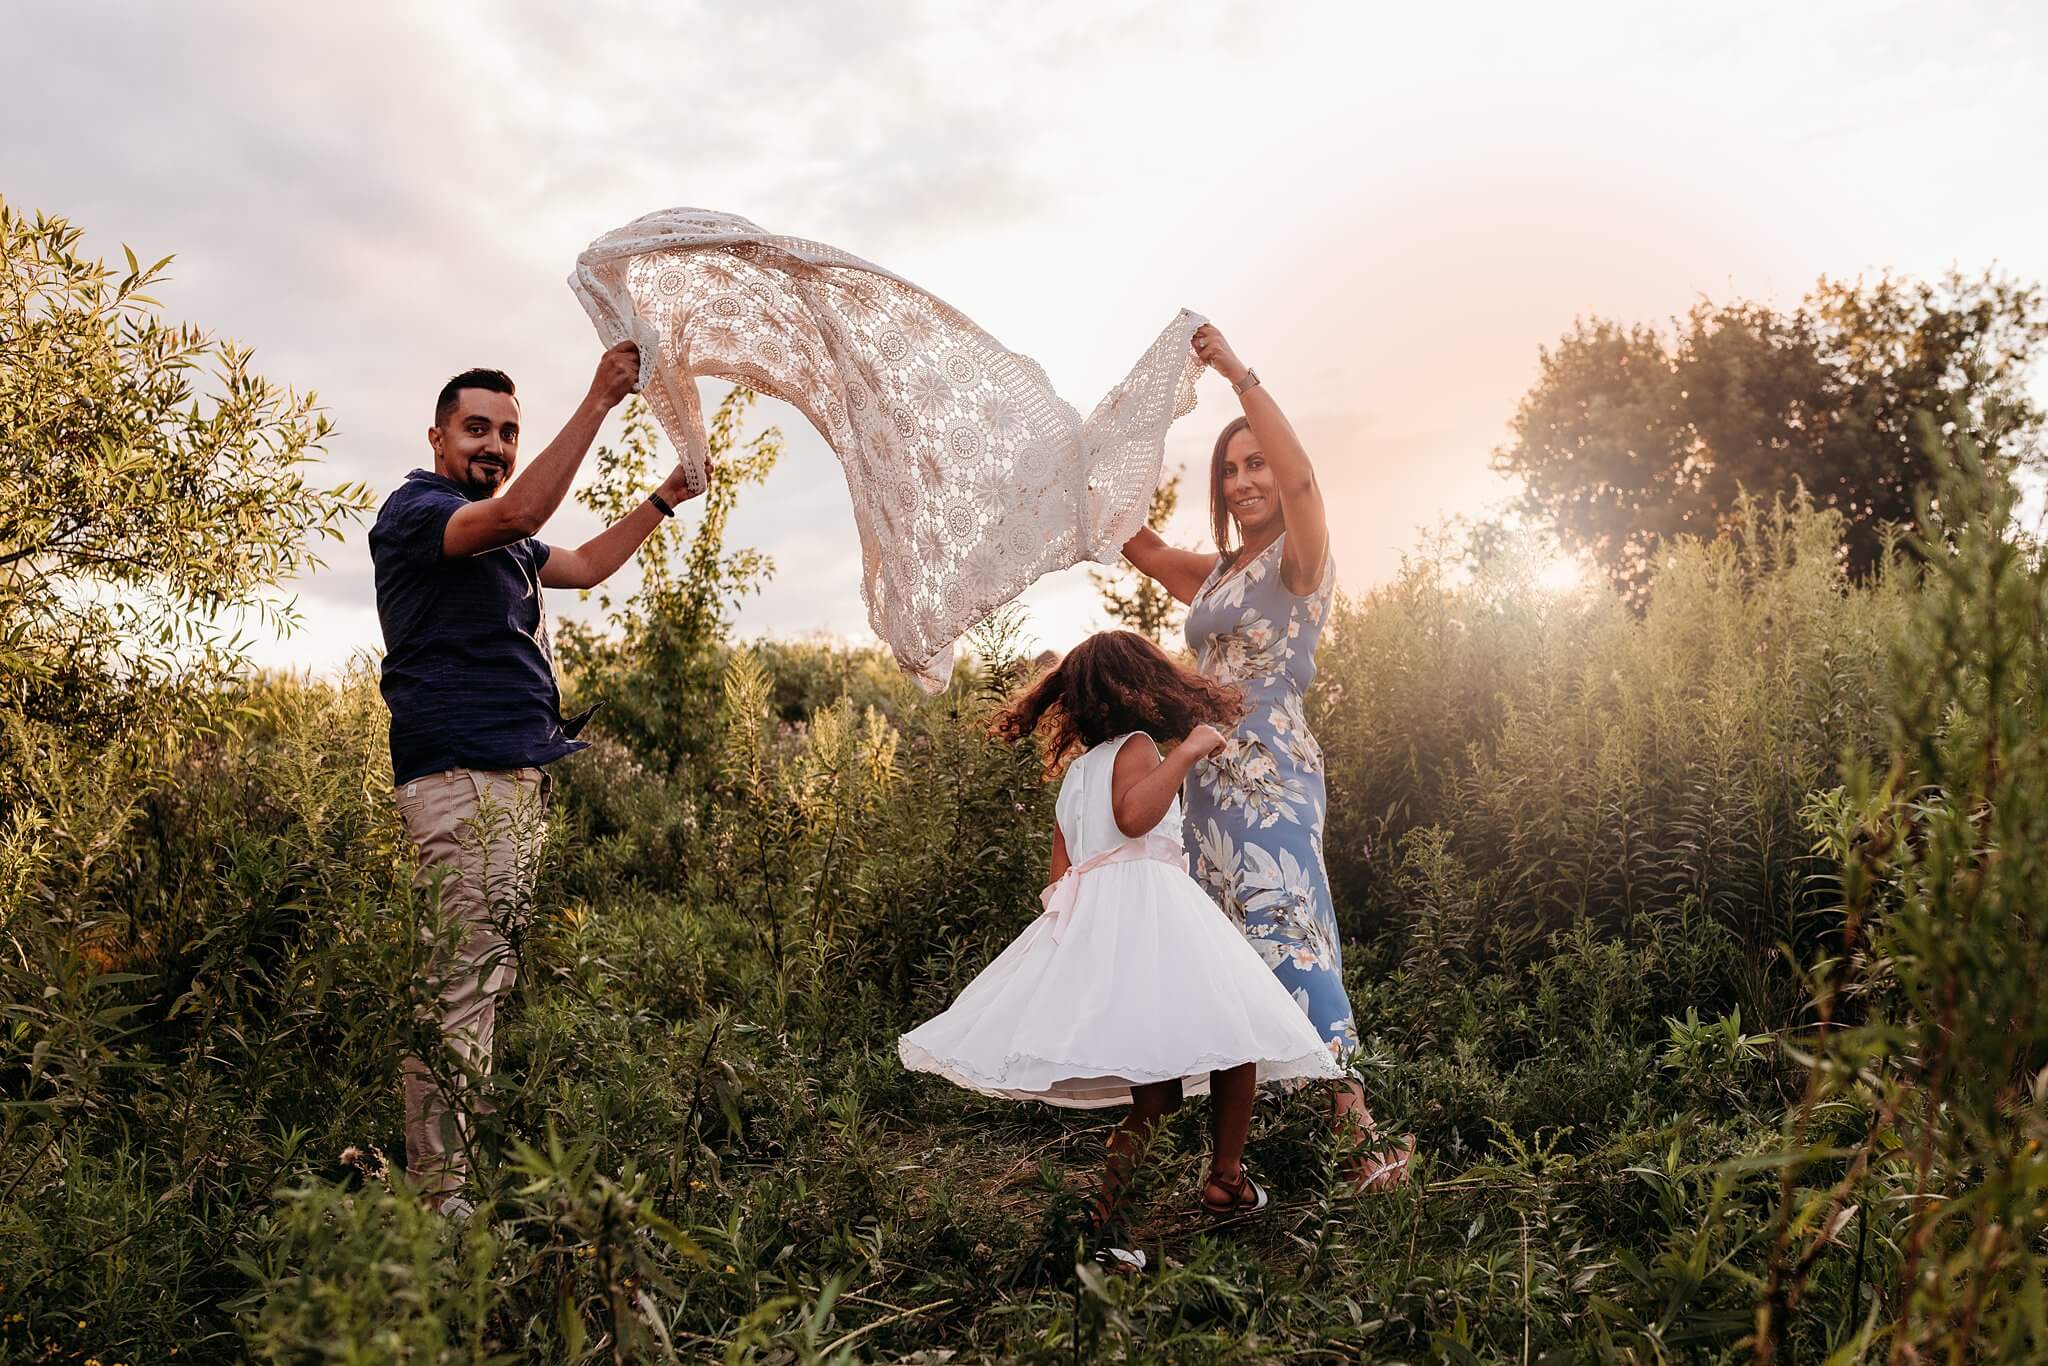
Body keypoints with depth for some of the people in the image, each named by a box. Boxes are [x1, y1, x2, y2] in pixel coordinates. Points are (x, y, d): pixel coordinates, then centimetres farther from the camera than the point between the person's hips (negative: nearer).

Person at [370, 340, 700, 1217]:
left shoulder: (495, 541, 26)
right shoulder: (414, 510, -3)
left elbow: (584, 566, 34)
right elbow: (518, 514, -22)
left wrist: (665, 498, 29)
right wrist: (598, 402, -23)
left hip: (525, 775, 9)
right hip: (464, 780, -9)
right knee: (459, 985, -12)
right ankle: (438, 1192, -8)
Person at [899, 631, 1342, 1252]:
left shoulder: (1075, 770, 22)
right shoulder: (1135, 746, 1)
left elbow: (1059, 871, 22)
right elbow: (1133, 815, -20)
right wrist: (1187, 751, -16)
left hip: (1088, 915, 8)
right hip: (1147, 908, -8)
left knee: (1157, 1088, 6)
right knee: (1234, 1031, 1)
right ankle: (1226, 1176, 4)